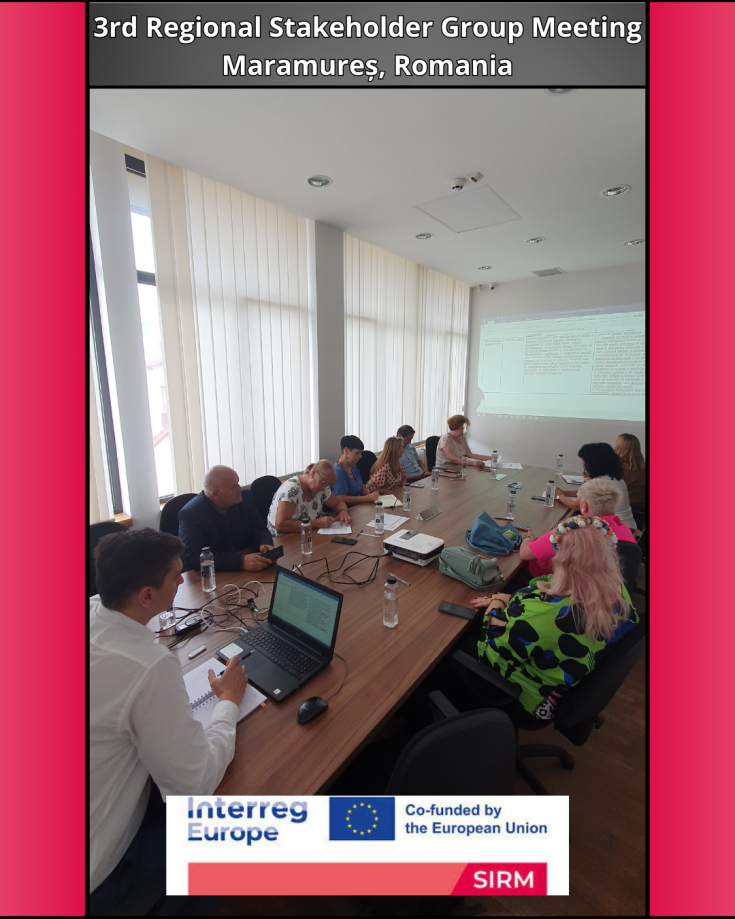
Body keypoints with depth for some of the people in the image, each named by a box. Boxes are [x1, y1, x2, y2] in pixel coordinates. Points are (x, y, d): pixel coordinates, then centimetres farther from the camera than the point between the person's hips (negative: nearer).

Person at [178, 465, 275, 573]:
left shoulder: (245, 498, -2)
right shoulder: (190, 514, -16)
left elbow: (260, 530, 5)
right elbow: (193, 557, -25)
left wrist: (265, 544, -18)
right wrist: (241, 561, -33)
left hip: (247, 573, 4)